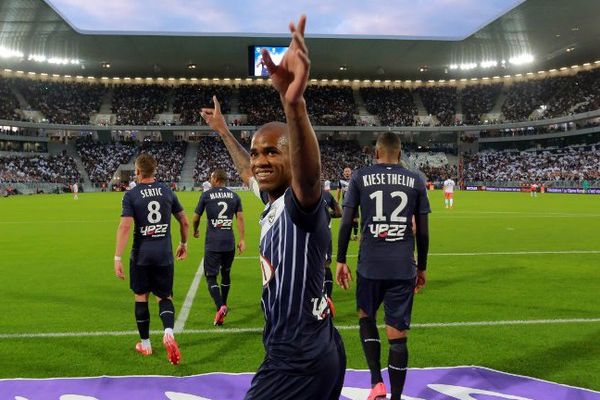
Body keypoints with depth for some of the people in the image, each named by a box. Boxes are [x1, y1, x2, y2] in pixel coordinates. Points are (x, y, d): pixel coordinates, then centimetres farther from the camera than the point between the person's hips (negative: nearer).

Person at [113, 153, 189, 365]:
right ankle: (168, 332, -17)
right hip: (164, 254, 2)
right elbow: (185, 222, 7)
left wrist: (117, 258, -13)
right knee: (164, 297, 10)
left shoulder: (131, 195, -6)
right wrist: (184, 243, 22)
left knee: (141, 297, 14)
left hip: (141, 255, -2)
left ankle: (145, 344, 23)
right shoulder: (167, 191, 3)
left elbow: (124, 227, -15)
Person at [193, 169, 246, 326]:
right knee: (226, 273, 21)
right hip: (229, 243, 4)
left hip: (212, 244, -3)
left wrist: (195, 231, 26)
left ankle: (220, 307, -19)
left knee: (211, 277, 0)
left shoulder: (206, 195, -1)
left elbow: (196, 218, 6)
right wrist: (242, 239, 1)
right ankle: (223, 305, 35)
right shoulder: (234, 196, 7)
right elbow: (240, 218, 0)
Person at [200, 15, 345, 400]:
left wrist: (295, 104, -62)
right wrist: (223, 130, 40)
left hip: (298, 365, -10)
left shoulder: (301, 204, -20)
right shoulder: (274, 203, 7)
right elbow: (249, 173, 29)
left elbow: (310, 174, -45)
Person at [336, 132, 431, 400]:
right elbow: (423, 232, 8)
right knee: (397, 335, 7)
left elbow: (346, 223, -1)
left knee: (366, 317, 23)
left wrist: (340, 261, 8)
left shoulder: (360, 177, 2)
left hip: (370, 265, -1)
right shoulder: (415, 181, 6)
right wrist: (422, 267, 18)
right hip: (403, 268, 1)